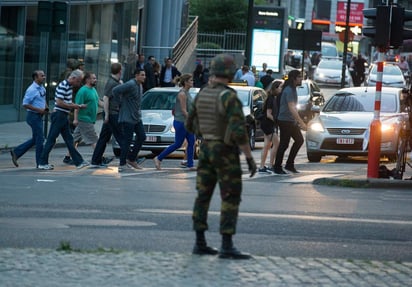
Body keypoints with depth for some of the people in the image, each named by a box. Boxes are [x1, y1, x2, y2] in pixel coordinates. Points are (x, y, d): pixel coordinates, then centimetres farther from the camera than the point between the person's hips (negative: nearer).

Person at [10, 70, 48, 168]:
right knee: (40, 139, -5)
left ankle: (16, 152, 23)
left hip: (39, 116, 9)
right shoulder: (32, 90, -16)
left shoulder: (42, 88, 11)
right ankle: (41, 163, 2)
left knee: (35, 139, 14)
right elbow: (25, 104, -18)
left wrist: (46, 108, 6)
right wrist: (39, 110, -20)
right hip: (33, 116, -9)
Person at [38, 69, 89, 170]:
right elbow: (59, 102, -22)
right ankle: (42, 163, 1)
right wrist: (74, 106, -15)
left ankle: (79, 162, 13)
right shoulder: (63, 86, -17)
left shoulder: (69, 86, 14)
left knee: (69, 140, 11)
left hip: (64, 116, 10)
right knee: (51, 139, -4)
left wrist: (79, 106, 9)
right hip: (59, 115, -10)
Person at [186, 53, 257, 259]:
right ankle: (227, 247, -8)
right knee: (230, 199, -4)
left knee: (203, 195, 11)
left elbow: (190, 125, 13)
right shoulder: (230, 98, -19)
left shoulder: (202, 95, 4)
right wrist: (250, 158, -18)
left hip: (206, 150, 7)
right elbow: (239, 132, -25)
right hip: (226, 152, -7)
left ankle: (200, 243, 13)